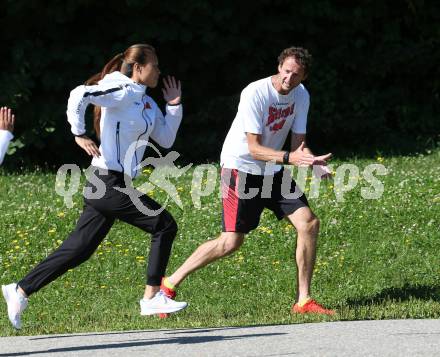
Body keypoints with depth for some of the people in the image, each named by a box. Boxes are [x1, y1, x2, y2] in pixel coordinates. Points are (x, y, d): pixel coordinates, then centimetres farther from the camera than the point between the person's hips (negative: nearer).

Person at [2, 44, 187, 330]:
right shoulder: (123, 92, -12)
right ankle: (152, 299, -2)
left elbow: (166, 140, 21)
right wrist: (80, 135, -23)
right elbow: (79, 95, -25)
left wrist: (174, 105, 12)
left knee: (79, 249, 9)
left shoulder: (146, 102, 17)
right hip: (109, 183, -9)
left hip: (111, 186, 9)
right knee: (164, 225, -7)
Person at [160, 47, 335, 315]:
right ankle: (170, 285, 2)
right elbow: (254, 149, -24)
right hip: (240, 167, -7)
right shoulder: (255, 94, -23)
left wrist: (315, 162, -19)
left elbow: (299, 144, 2)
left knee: (309, 224, -7)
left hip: (271, 171, 7)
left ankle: (304, 301, 2)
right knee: (232, 241, -12)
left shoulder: (301, 95, 0)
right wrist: (289, 157, -38)